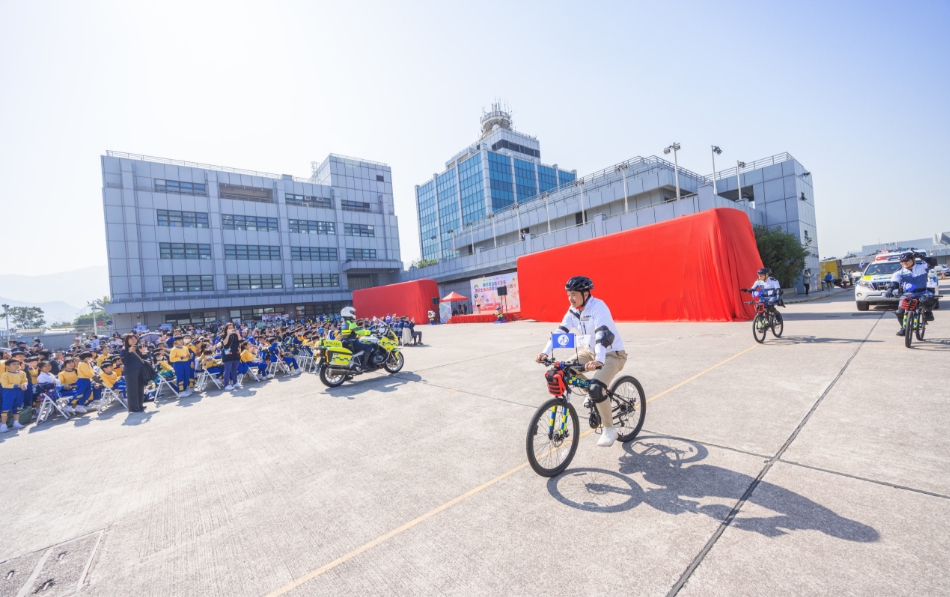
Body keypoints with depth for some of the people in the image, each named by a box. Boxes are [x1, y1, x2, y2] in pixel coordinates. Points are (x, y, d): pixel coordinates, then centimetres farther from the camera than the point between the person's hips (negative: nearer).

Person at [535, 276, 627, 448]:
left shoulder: (598, 307, -26)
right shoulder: (573, 310, -4)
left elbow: (603, 335, -39)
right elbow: (561, 331, -9)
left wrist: (599, 361, -54)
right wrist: (546, 352, -20)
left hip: (612, 353, -8)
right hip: (589, 350, 8)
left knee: (596, 387, -27)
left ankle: (609, 430, -4)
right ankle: (595, 396, 19)